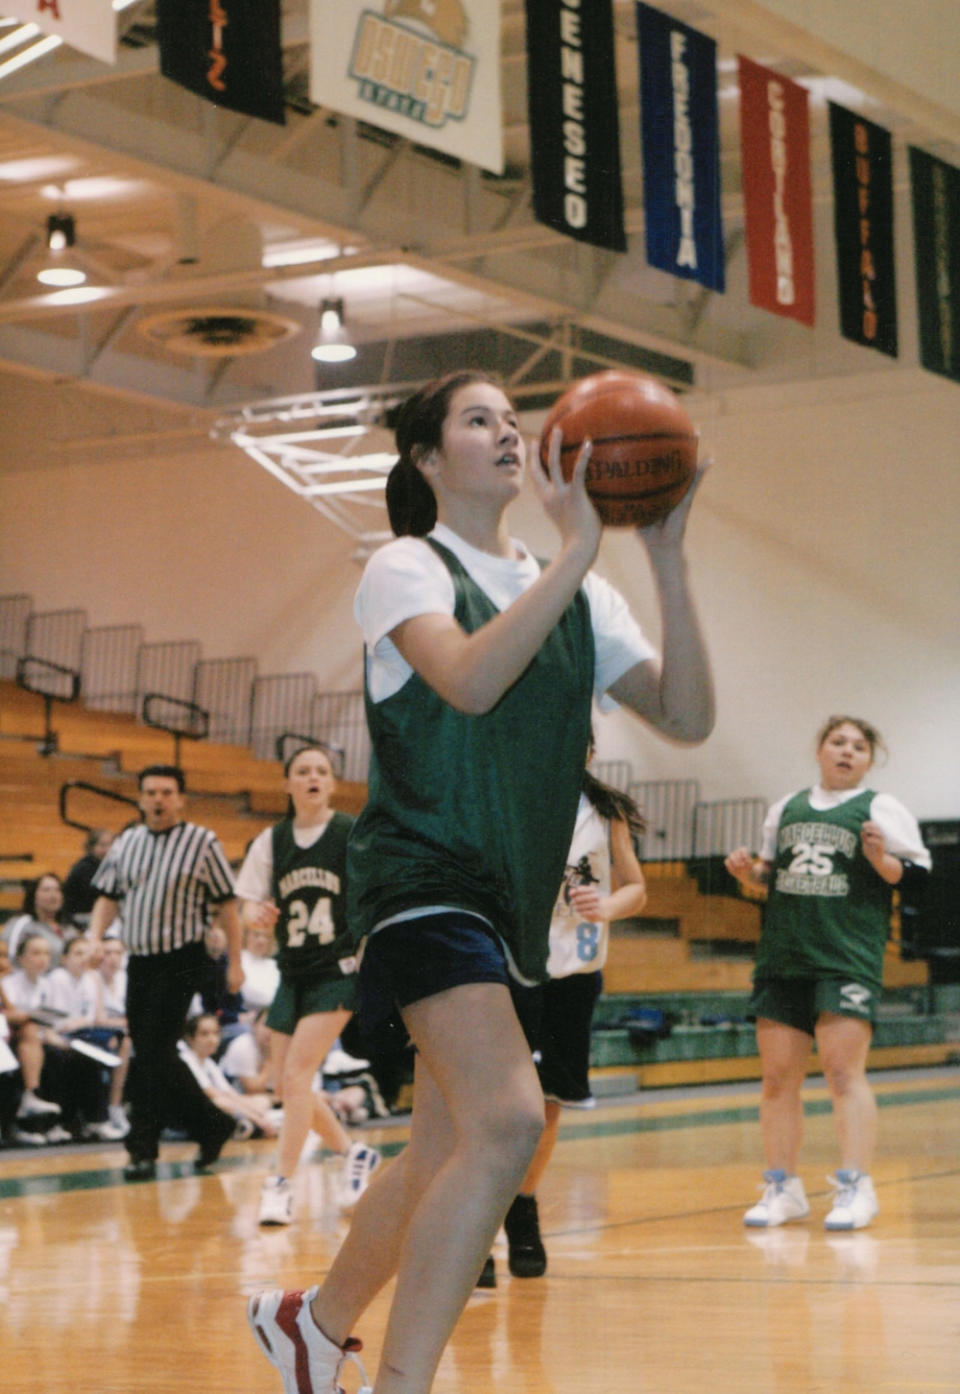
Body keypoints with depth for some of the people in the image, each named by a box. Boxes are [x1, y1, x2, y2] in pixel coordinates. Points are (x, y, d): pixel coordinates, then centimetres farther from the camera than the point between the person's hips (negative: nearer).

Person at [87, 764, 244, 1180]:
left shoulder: (202, 841, -4)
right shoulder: (127, 841, 11)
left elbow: (226, 905, -2)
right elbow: (108, 897, 16)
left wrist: (235, 963, -4)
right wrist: (95, 938, -1)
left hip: (181, 961, -6)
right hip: (139, 959, 6)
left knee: (155, 1054, -12)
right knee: (147, 1054, 10)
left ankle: (142, 1150, -9)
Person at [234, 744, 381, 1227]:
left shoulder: (355, 835, -6)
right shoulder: (271, 842, 5)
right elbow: (250, 904, 6)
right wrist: (256, 914, -17)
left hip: (338, 972, -5)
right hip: (293, 973, 5)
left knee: (297, 1073, -16)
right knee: (287, 1085, 7)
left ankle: (281, 1185, -10)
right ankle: (354, 1153, 30)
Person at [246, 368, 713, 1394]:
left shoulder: (574, 595, 11)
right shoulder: (406, 568, -4)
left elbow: (686, 717, -1)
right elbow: (468, 679, -25)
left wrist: (667, 561, -9)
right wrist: (575, 552, -27)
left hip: (509, 896, 7)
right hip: (424, 875, -7)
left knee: (448, 1152, 14)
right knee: (507, 1121, -23)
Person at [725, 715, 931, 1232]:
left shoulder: (881, 809, 3)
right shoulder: (787, 809, 17)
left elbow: (917, 879, -2)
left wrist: (881, 859, -20)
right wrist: (748, 870, 5)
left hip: (847, 958, -5)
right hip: (782, 958, 5)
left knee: (843, 1071, -13)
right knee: (778, 1077, 6)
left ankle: (855, 1187, -9)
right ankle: (782, 1188, 15)